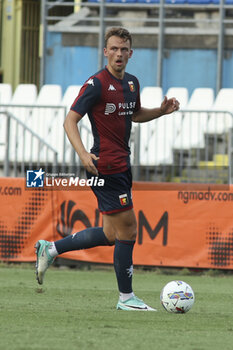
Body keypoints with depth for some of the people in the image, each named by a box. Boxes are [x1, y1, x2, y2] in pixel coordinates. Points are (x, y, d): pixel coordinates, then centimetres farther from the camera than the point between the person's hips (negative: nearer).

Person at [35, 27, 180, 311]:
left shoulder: (132, 83, 12)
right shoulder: (97, 84, -13)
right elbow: (70, 120, -14)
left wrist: (162, 111, 11)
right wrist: (83, 154, -28)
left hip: (121, 165, 9)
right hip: (106, 167, -9)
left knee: (110, 235, 13)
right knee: (127, 229, -6)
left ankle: (50, 249, 24)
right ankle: (126, 298, 4)